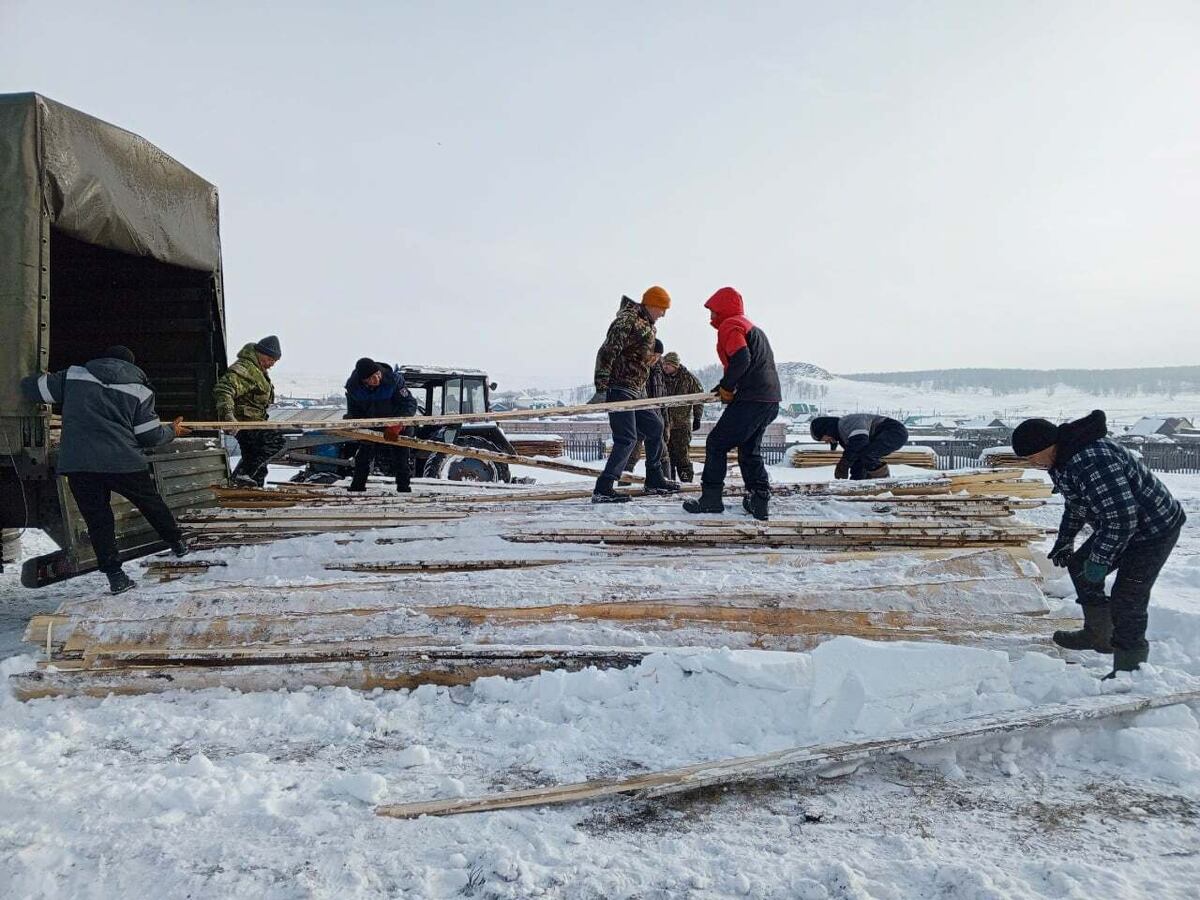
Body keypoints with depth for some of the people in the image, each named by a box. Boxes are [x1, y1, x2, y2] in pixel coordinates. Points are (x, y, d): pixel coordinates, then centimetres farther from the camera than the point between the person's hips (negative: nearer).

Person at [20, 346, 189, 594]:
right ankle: (178, 543, 36)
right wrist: (172, 431, 29)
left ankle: (115, 574, 6)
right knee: (151, 503, 20)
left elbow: (31, 386, 18)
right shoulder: (139, 388, 10)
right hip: (124, 462, 0)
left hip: (77, 463, 1)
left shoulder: (73, 375, 13)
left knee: (97, 519, 9)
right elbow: (150, 435, 7)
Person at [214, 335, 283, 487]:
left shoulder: (260, 370, 16)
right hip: (244, 422, -11)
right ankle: (242, 473, -20)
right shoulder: (244, 368, -20)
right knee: (276, 440, -24)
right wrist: (227, 414, -45)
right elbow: (223, 389, -34)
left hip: (254, 421, 11)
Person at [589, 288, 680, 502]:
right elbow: (606, 353, -22)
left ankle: (654, 481, 30)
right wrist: (601, 389, -26)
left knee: (654, 427, 18)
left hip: (636, 391, 10)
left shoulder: (648, 326, 16)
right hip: (618, 389, -10)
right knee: (626, 439, -15)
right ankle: (603, 490, -14)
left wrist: (642, 389, 25)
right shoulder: (627, 321, -15)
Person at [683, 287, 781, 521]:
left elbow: (741, 359, -19)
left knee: (717, 443, 1)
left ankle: (711, 498, 2)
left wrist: (726, 387, -7)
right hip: (771, 399, 10)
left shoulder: (730, 325, -4)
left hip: (751, 400, -10)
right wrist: (728, 388, 13)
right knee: (750, 450, 18)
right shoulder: (753, 328, 26)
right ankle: (759, 500, 12)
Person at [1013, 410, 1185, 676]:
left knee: (1127, 598, -12)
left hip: (1155, 529, -11)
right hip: (1119, 524, 11)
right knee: (1080, 566, 17)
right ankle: (1098, 634, 32)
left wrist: (1100, 559, -25)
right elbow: (1075, 504, 17)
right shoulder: (1064, 457, -1)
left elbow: (1121, 517, -34)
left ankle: (1129, 671, 0)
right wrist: (1064, 541, 18)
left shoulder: (1092, 461, -35)